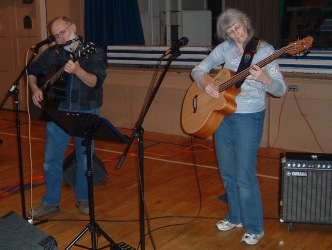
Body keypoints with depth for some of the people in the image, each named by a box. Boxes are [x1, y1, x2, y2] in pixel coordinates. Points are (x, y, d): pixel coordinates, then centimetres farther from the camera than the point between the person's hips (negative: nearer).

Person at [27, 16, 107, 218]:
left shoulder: (94, 52, -5)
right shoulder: (52, 53, 5)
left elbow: (95, 82, -18)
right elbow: (32, 71, 18)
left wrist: (77, 70, -35)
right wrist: (34, 88, -2)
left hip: (86, 112, -2)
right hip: (58, 111, 3)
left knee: (85, 160, 7)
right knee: (51, 159, 4)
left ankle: (83, 198, 27)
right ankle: (51, 202, 19)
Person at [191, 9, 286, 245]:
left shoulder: (264, 49, -10)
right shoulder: (224, 48, 3)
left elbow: (280, 89, -15)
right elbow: (198, 70, 7)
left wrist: (264, 78, -36)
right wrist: (205, 83, -15)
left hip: (249, 118, -5)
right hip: (222, 114, 5)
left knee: (244, 176, -4)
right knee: (227, 172, 15)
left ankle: (255, 228, 14)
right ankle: (236, 216, 35)